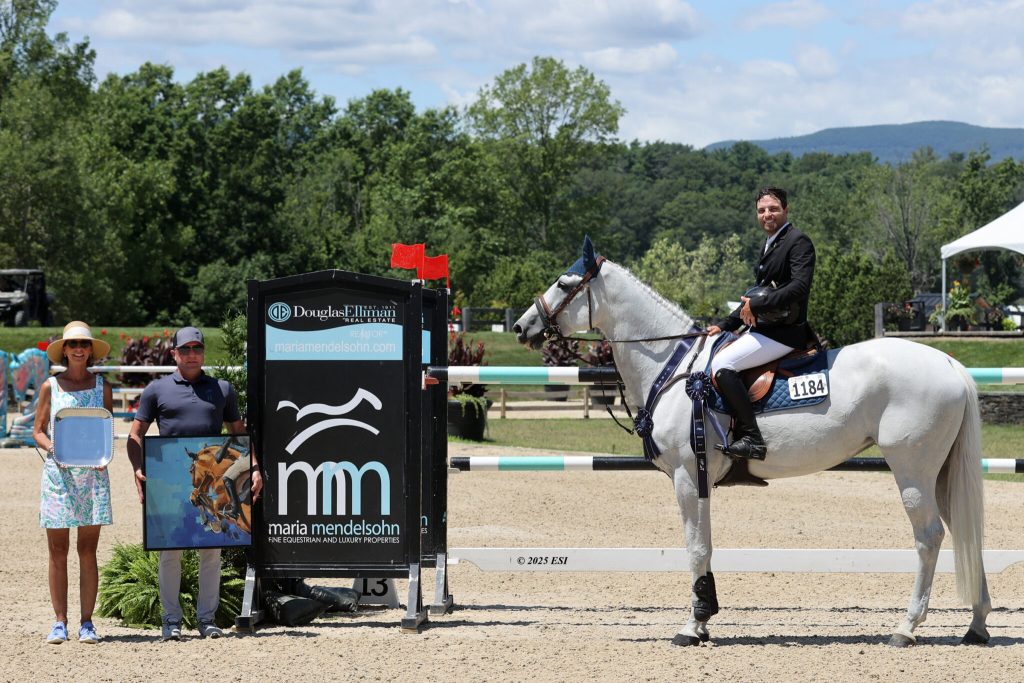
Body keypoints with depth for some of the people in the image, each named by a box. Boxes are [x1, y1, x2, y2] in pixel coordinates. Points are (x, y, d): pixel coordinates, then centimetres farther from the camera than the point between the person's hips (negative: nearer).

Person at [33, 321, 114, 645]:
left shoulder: (101, 387, 9)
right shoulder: (50, 387, 7)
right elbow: (38, 430, 8)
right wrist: (52, 447, -12)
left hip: (93, 472, 0)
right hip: (57, 471, 0)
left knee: (88, 550, 0)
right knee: (57, 551, 0)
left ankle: (87, 623, 3)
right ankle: (60, 622, 5)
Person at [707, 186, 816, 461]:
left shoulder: (798, 242, -9)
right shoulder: (770, 246, 21)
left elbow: (799, 287, -23)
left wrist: (756, 305, -21)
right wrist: (725, 325, 18)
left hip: (783, 332, -11)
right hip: (762, 329, 11)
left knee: (722, 363, -23)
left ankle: (750, 438, -26)